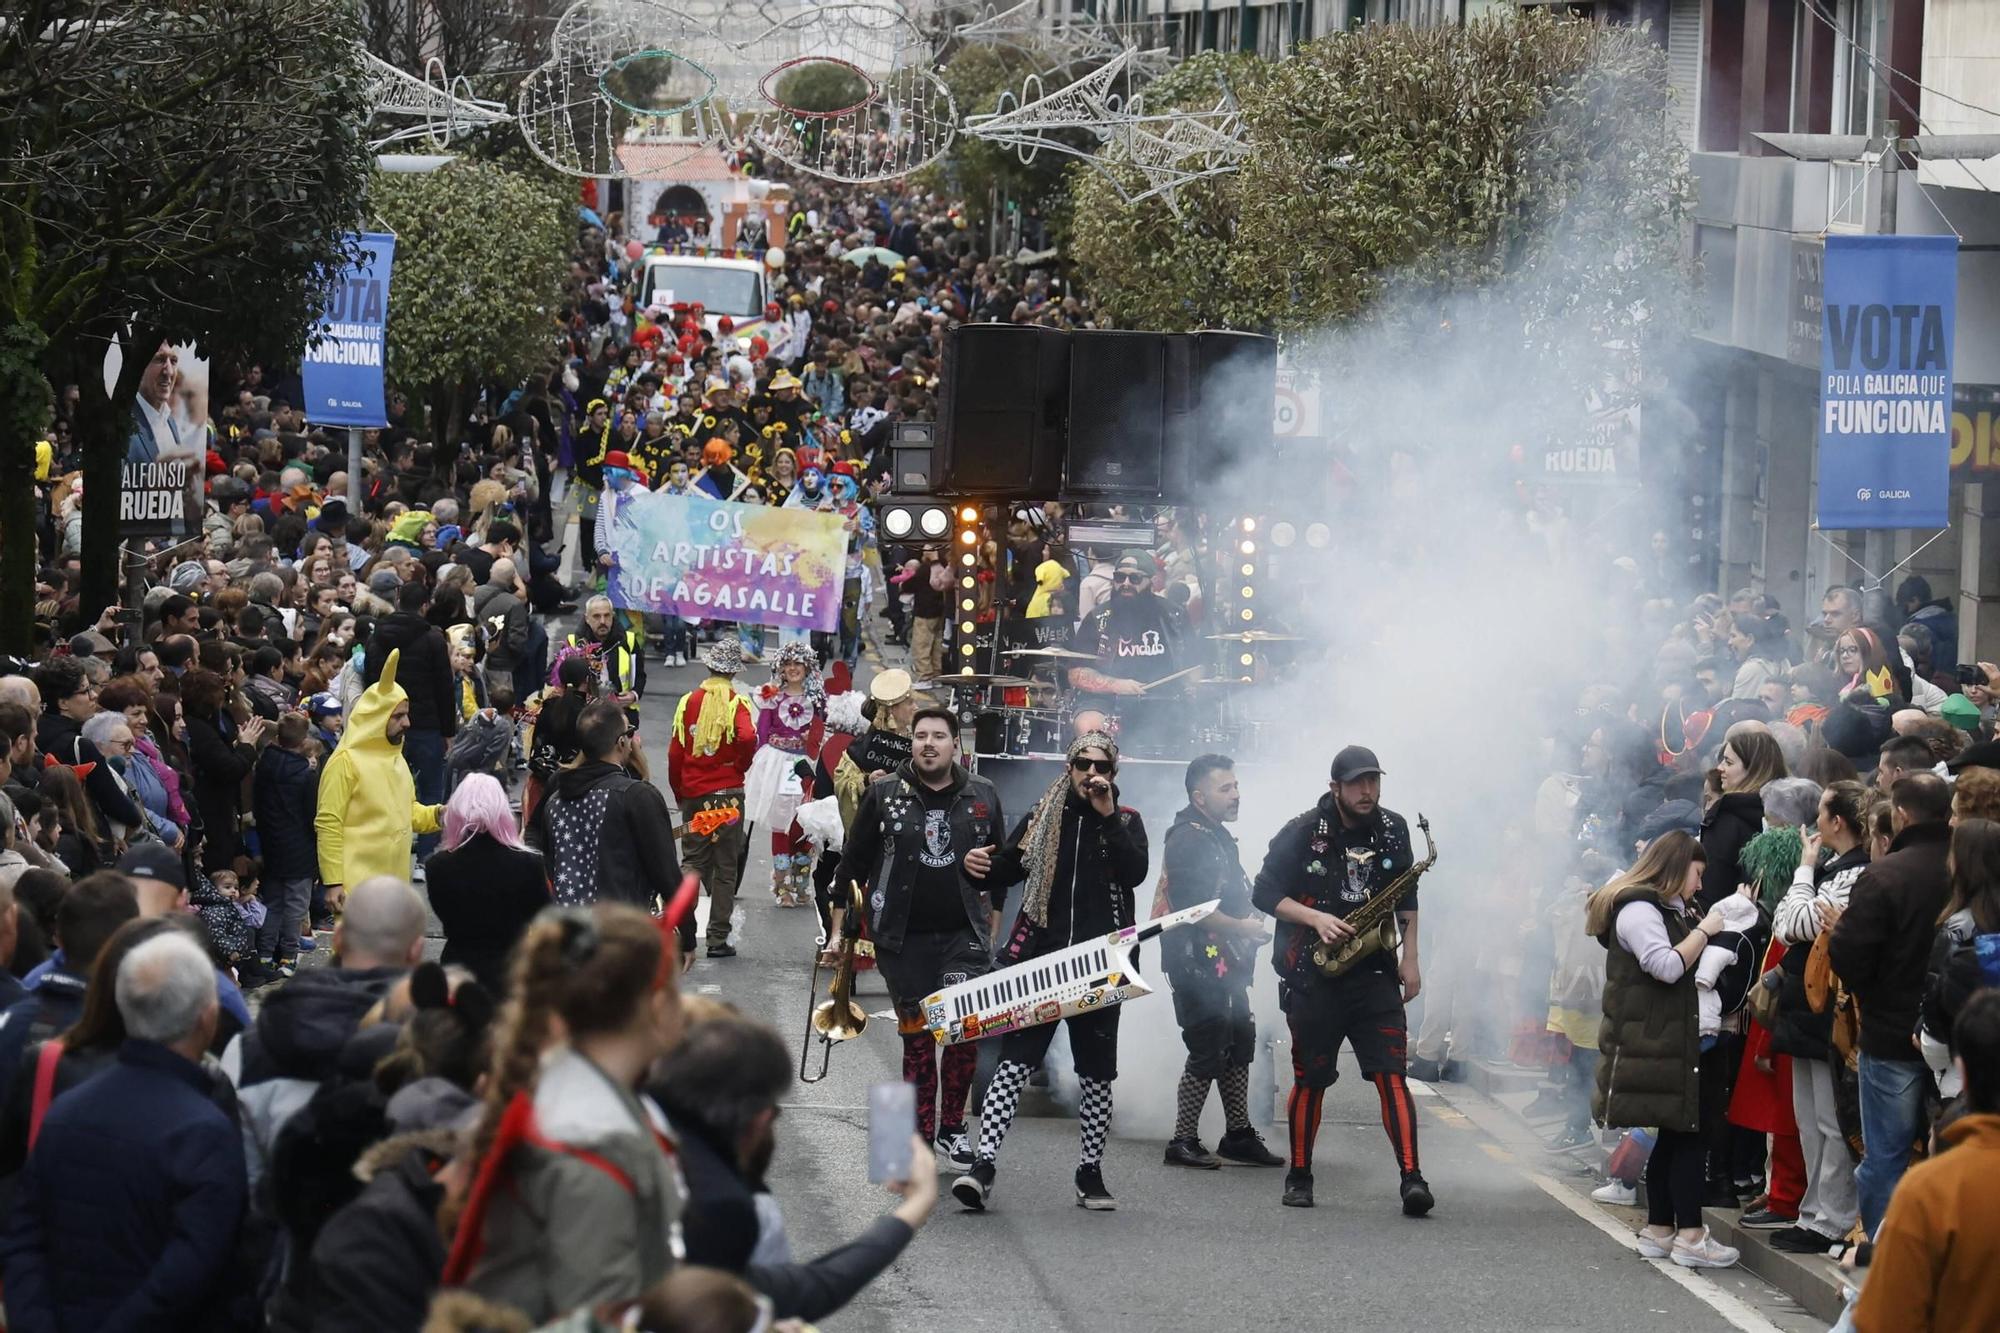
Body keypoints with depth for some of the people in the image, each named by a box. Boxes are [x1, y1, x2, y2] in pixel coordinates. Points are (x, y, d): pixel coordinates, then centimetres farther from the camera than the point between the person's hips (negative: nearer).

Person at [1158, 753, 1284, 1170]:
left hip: (1225, 963, 10)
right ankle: (1183, 1143, 0)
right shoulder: (1189, 839, -16)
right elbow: (1192, 908, -23)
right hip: (1198, 965, -10)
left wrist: (1250, 919, 11)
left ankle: (1238, 1135, 21)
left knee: (1239, 1045, 13)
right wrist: (1241, 927, -14)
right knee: (1208, 1054, -6)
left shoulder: (1217, 836, 16)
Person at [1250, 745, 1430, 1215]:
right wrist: (1316, 918, -16)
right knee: (1310, 1078, 6)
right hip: (1312, 977, -2)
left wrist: (1410, 957, 10)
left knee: (1392, 1074, -10)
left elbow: (1407, 897, 18)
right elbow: (1264, 893, -3)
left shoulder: (1393, 829, 6)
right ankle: (1299, 1177, 21)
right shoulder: (1303, 833, -5)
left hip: (1374, 974, 2)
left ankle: (1412, 1178, -18)